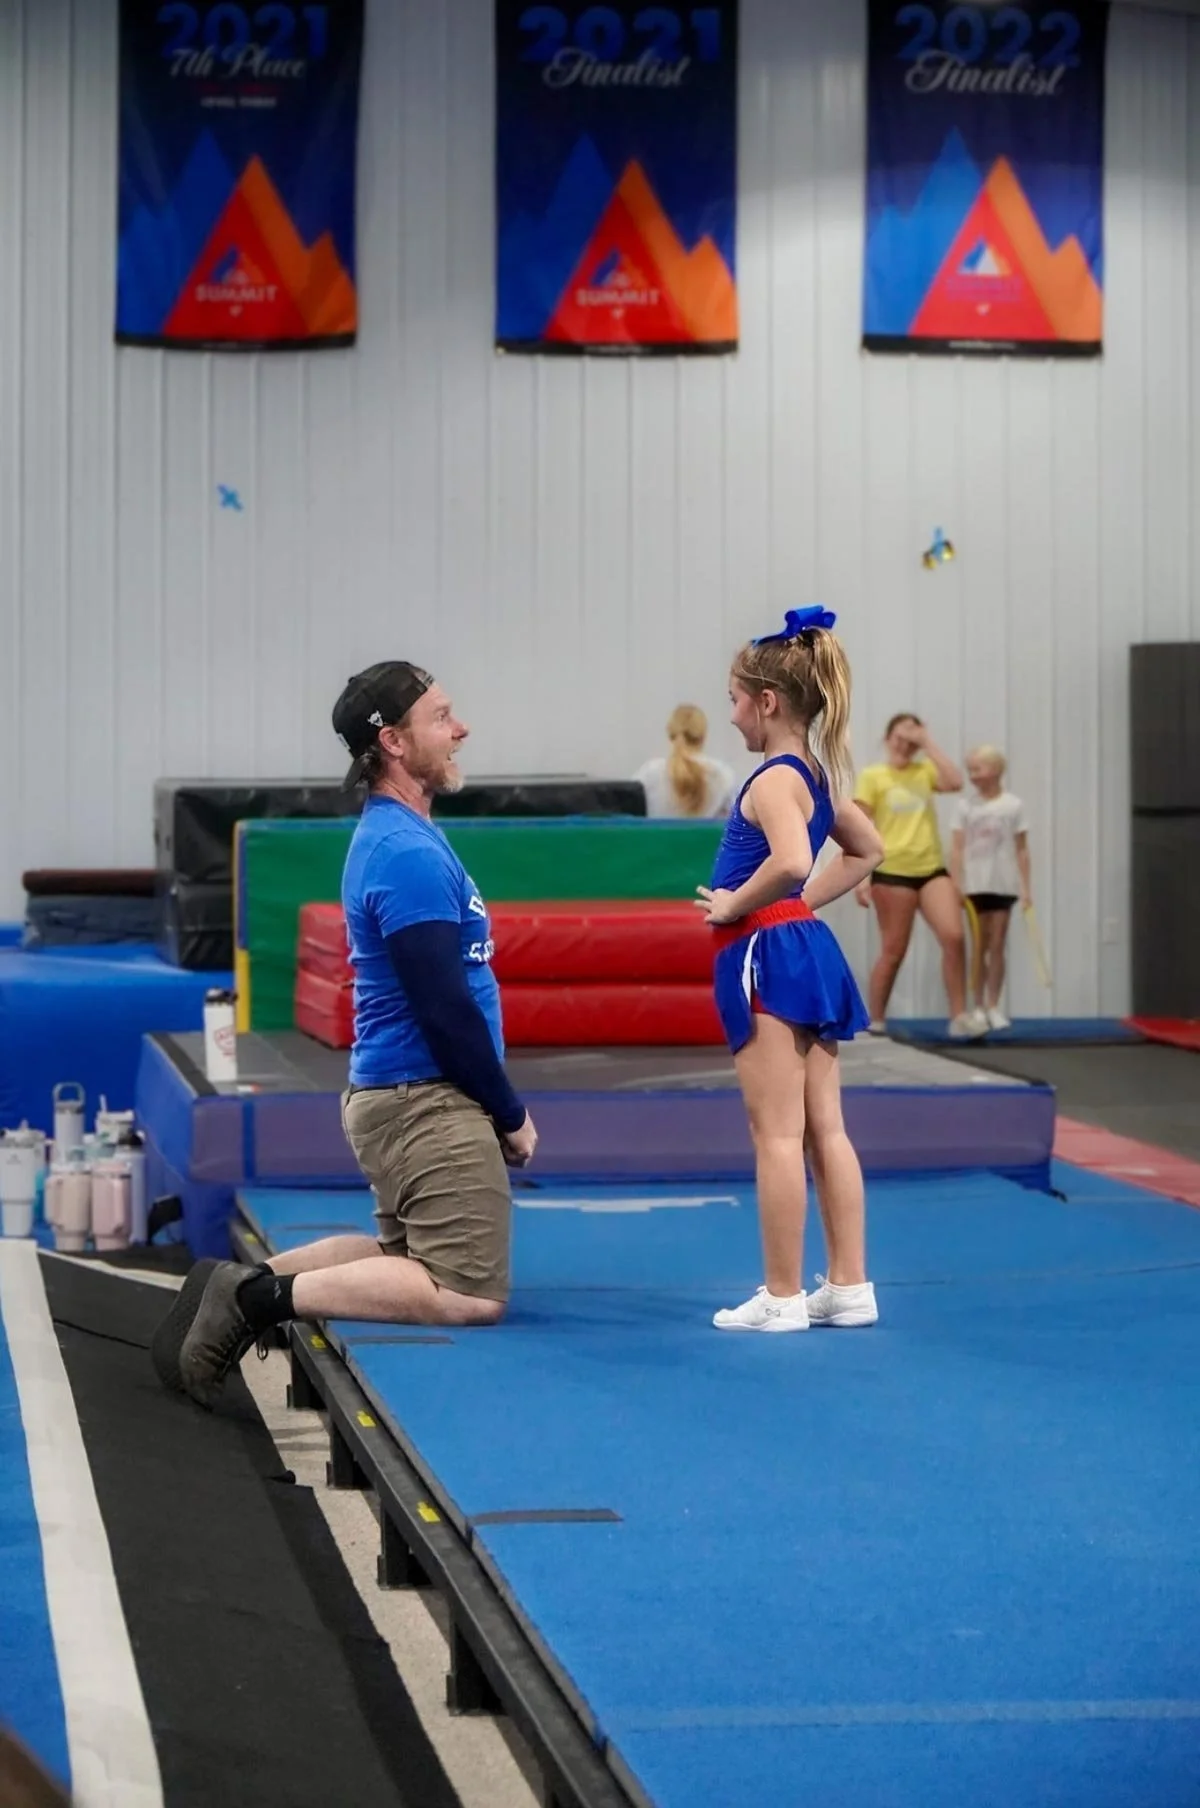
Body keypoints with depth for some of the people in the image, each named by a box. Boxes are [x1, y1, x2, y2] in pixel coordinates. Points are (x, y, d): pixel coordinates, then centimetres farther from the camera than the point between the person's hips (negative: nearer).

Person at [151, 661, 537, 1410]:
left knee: (406, 1255, 22)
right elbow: (445, 1010, -21)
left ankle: (253, 1280, 14)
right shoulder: (409, 853, -19)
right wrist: (512, 1115, -10)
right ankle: (267, 1298, -13)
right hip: (427, 1102, -10)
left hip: (397, 1096, 10)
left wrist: (498, 1106, 14)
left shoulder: (397, 836, 13)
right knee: (473, 1292, -10)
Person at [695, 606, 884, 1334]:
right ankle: (850, 1286, 13)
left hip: (766, 953, -9)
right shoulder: (819, 775, 13)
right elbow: (868, 850, 27)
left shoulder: (774, 779, -15)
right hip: (810, 950, 9)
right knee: (826, 1130, 10)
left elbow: (790, 862, -32)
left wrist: (734, 905, -18)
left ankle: (783, 1297, 0)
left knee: (778, 1133, -5)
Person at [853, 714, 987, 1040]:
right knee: (894, 951, 2)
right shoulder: (872, 776, 0)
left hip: (931, 870, 4)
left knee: (954, 937, -11)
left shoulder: (925, 771, 11)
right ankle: (875, 1022, 16)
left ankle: (959, 1017, -5)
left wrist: (928, 744, -4)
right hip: (892, 872, -4)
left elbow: (955, 782, -9)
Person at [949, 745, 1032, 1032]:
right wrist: (956, 885, -9)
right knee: (979, 946, 4)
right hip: (975, 885, 0)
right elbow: (957, 849, -1)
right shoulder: (965, 806, 2)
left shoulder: (1013, 806, 1)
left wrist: (1026, 887, 0)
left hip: (1003, 884, 0)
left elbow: (1021, 850, 3)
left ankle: (993, 1006, 7)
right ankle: (979, 1006, 9)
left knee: (997, 945, 2)